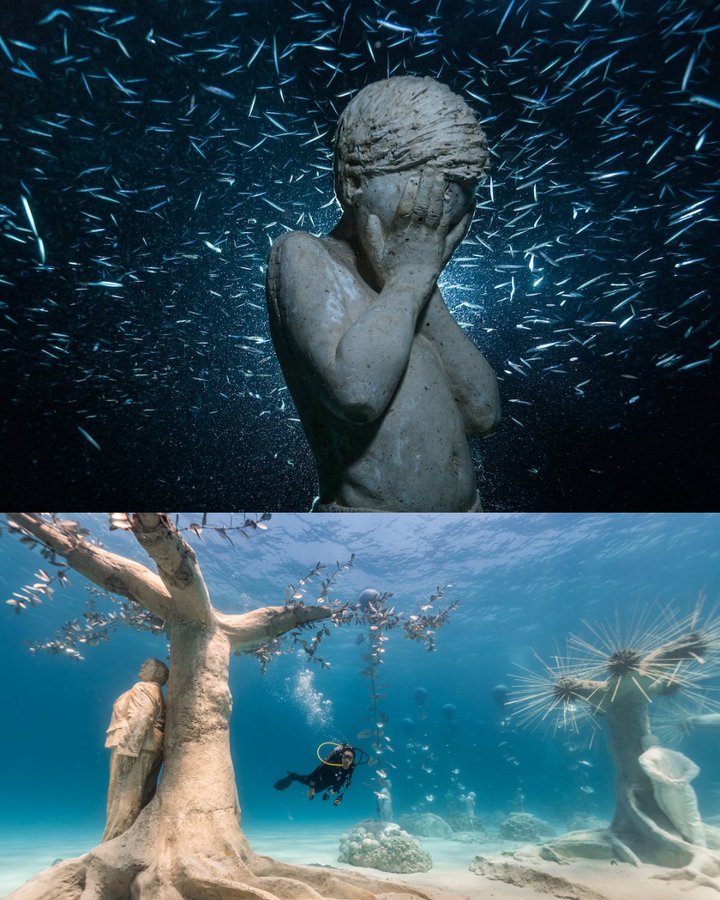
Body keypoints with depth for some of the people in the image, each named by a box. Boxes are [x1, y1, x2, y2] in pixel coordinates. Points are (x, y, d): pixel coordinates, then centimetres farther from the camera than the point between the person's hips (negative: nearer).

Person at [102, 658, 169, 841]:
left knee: (124, 798, -9)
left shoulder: (143, 689, -4)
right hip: (148, 750, 9)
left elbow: (141, 720, -18)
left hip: (136, 749, -9)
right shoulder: (155, 693, 23)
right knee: (142, 799, 8)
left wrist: (128, 750, -23)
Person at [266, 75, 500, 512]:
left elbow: (483, 413, 2)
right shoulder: (301, 254, -5)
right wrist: (409, 281, -10)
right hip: (365, 508, -5)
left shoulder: (416, 279, 12)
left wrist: (425, 294, -4)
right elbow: (357, 390, -24)